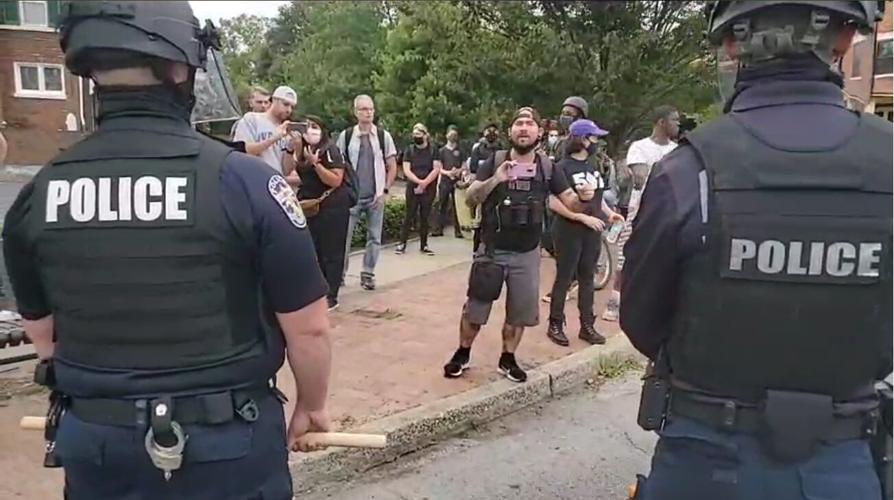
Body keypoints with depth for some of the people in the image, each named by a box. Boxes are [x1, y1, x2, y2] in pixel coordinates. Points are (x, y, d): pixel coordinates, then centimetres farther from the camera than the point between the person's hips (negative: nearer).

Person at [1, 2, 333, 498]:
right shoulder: (242, 179, -19)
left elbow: (43, 331, 8)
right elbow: (308, 327, -13)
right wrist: (312, 405, 5)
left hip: (94, 440, 3)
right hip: (224, 441, -3)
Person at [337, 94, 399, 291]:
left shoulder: (383, 136, 0)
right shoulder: (345, 136, 0)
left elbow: (392, 166, 4)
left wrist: (385, 191, -5)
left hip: (376, 197, 1)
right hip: (351, 196, -1)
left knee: (374, 237, 6)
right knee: (344, 236, 0)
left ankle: (368, 274, 17)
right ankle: (340, 273, 11)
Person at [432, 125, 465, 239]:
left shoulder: (460, 151, 11)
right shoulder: (442, 150, 9)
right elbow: (439, 168, 4)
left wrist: (459, 171, -12)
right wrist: (447, 173, -14)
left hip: (457, 181, 0)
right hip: (445, 181, 0)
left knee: (457, 206, -2)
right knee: (442, 206, 1)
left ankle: (457, 230, 2)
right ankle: (439, 229, 5)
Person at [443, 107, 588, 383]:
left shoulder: (547, 167, -1)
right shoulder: (495, 161, -6)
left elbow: (572, 203, -2)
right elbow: (470, 199, -13)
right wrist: (495, 180, -30)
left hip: (527, 254, 2)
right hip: (492, 250, -2)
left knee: (520, 312, 12)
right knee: (474, 309, 8)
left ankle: (507, 359, 31)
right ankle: (462, 354, 28)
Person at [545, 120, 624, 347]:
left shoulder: (593, 167, 9)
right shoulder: (563, 167, -13)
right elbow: (553, 203, -19)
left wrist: (609, 213, 1)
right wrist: (583, 217, -21)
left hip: (592, 232, 7)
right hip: (569, 232, -6)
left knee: (587, 279, 13)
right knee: (564, 279, 3)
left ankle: (587, 326, 22)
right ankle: (555, 325, 16)